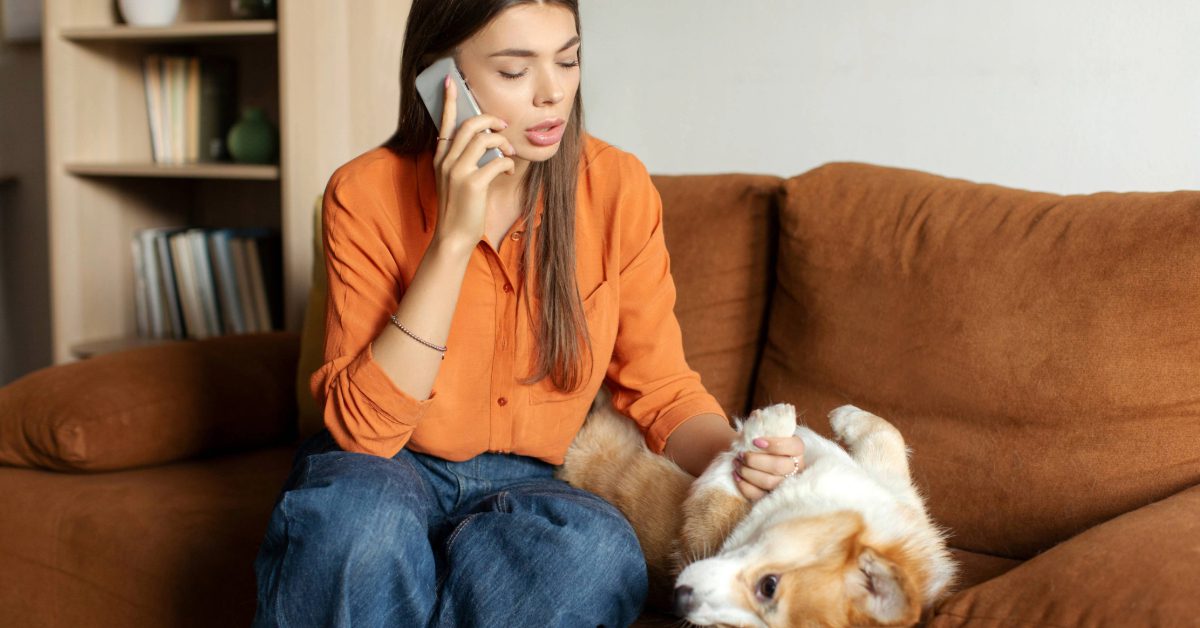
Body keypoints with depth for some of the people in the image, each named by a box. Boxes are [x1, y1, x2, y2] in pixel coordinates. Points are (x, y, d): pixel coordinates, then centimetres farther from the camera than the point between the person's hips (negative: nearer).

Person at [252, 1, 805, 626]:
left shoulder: (616, 187, -8)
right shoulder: (367, 194, -14)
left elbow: (662, 388, -2)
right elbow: (362, 424, -21)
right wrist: (454, 240, -28)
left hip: (526, 482, 2)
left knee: (601, 552, -32)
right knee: (356, 518, -36)